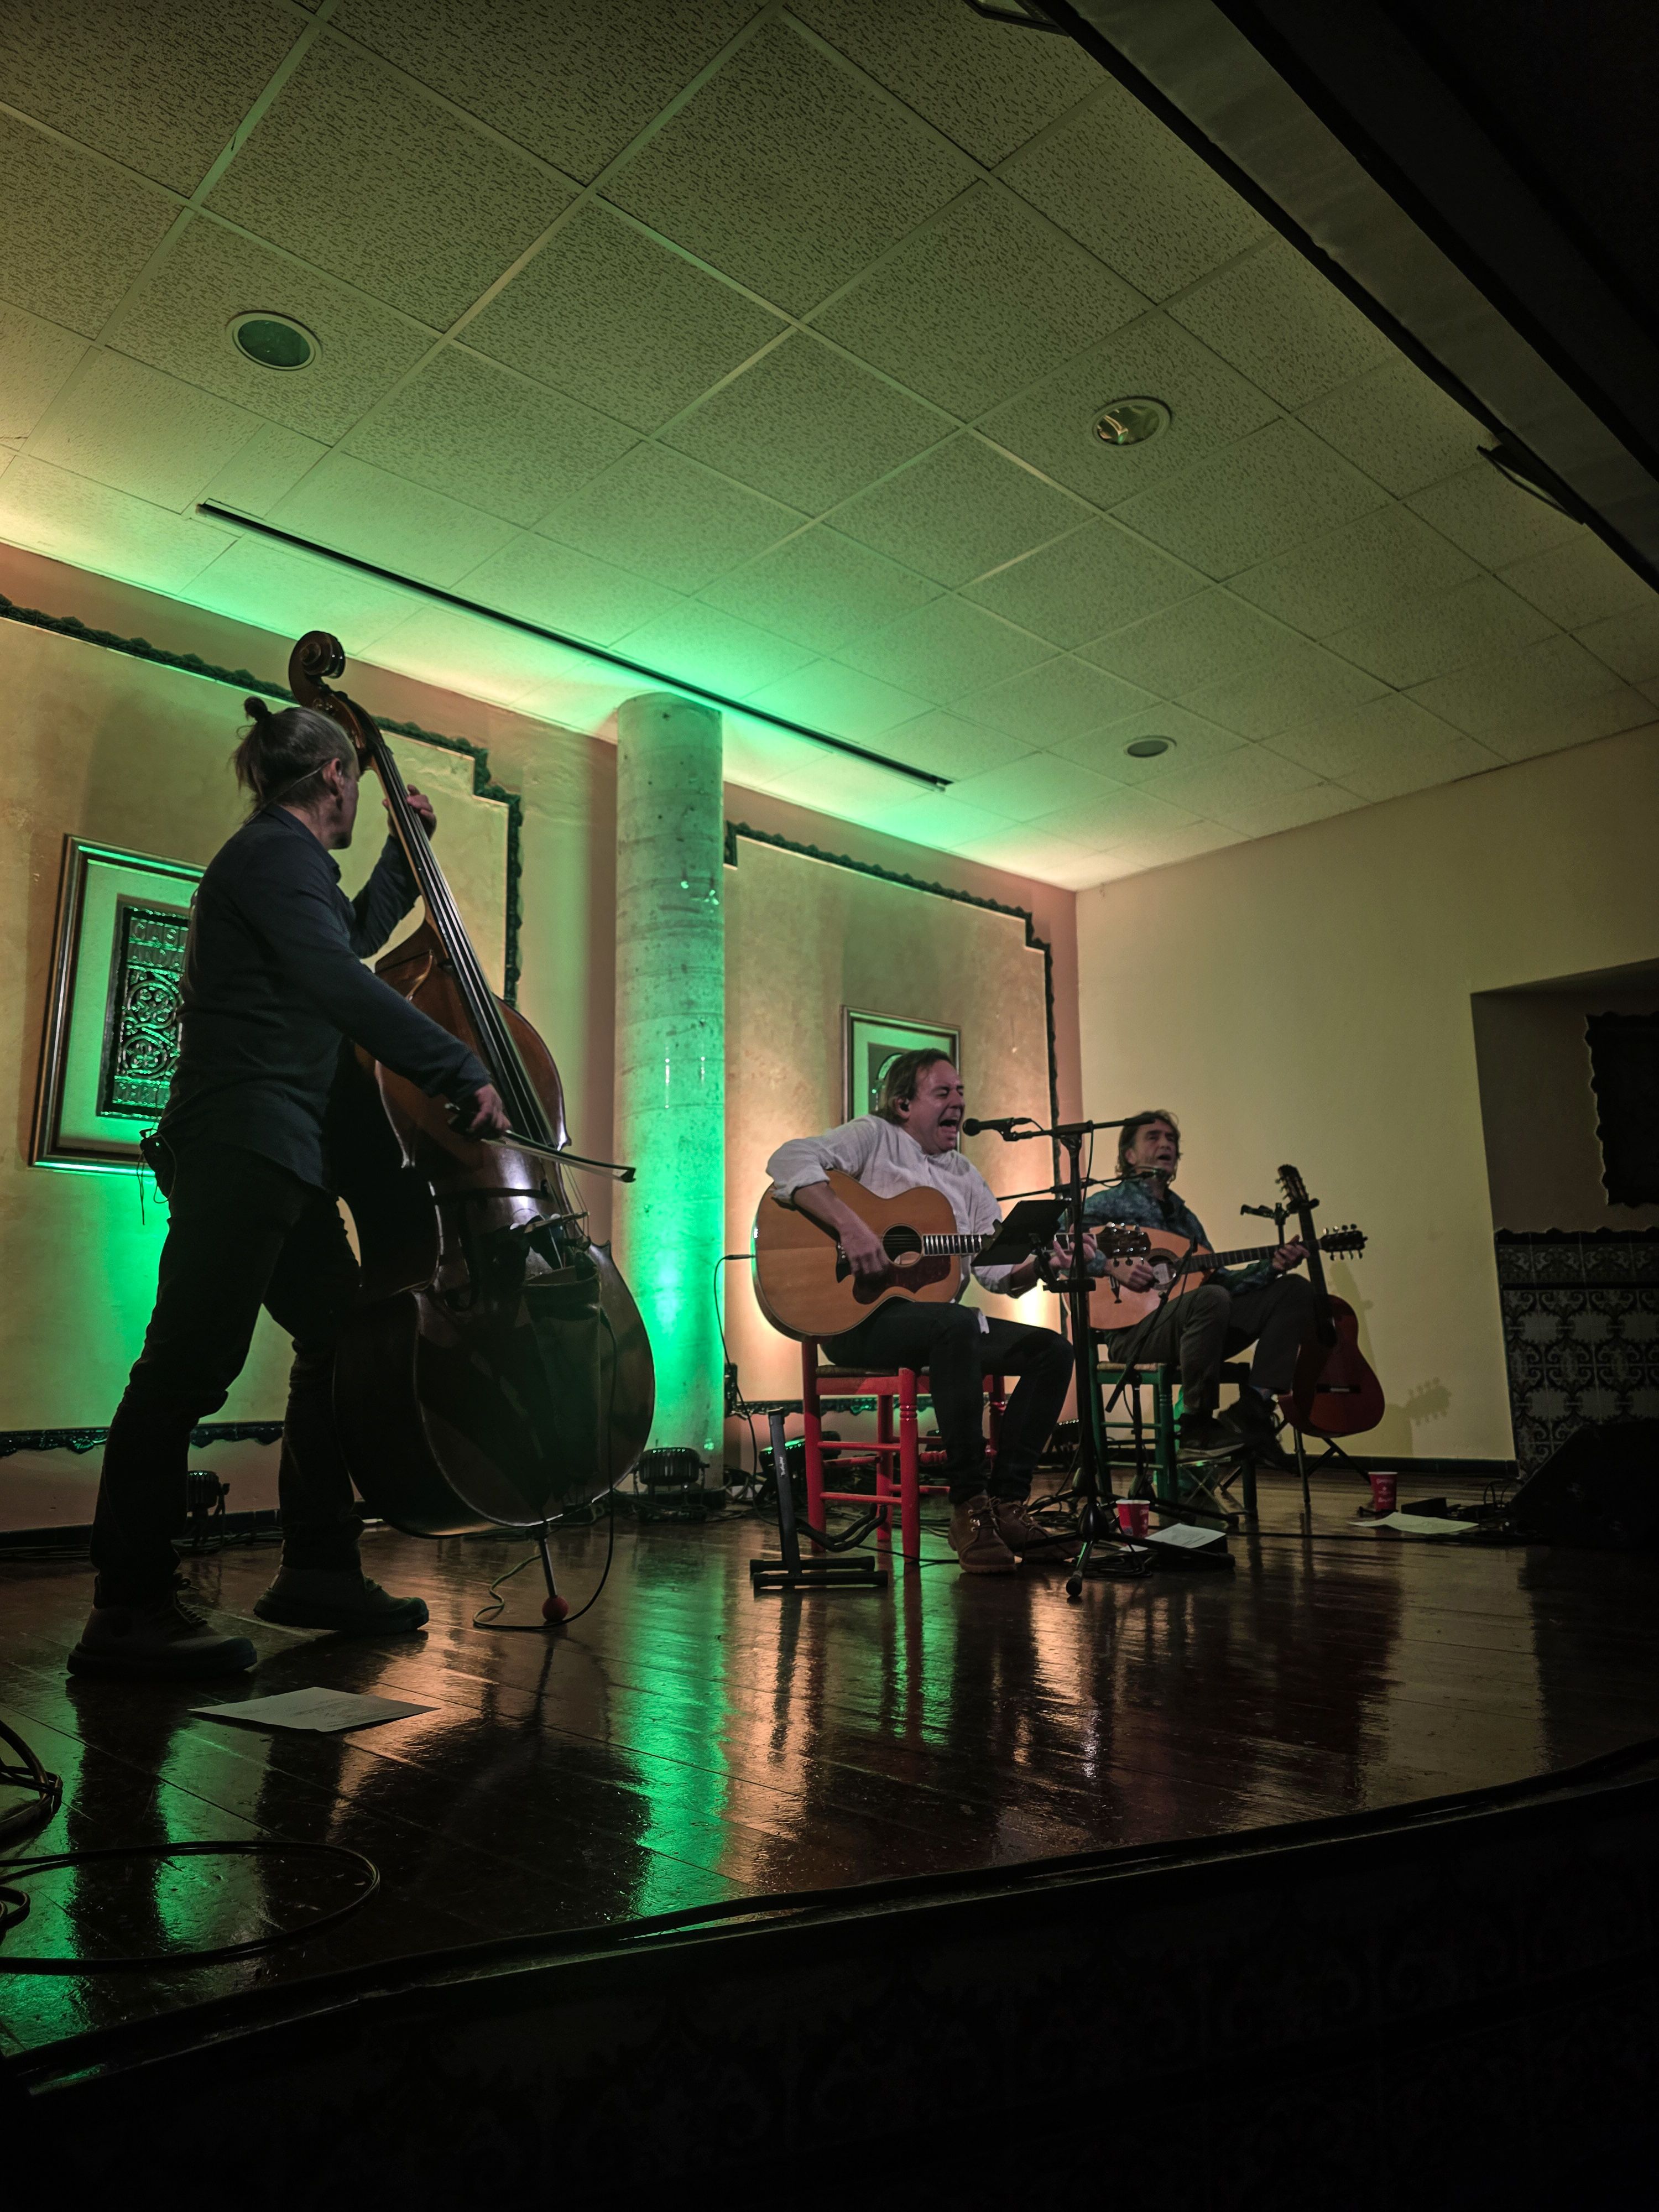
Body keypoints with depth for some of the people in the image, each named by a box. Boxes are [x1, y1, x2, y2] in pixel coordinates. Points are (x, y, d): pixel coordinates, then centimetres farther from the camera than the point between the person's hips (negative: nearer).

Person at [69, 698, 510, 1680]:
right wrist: (463, 1072, -24)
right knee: (191, 1366, -10)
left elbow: (357, 936, 43)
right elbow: (344, 986, -22)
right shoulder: (276, 853, -7)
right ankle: (130, 1613, -5)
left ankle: (319, 1570, 18)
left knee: (343, 1341, 10)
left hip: (277, 1157, 11)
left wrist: (406, 849, 41)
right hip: (245, 1146, -11)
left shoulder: (287, 862, 24)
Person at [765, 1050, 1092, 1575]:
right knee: (957, 1325, -37)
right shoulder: (872, 1137, 0)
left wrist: (1040, 1264, -10)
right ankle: (968, 1506, -28)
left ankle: (1005, 1502, -8)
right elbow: (789, 1160, -18)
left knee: (1051, 1349, -7)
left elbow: (999, 1268, 11)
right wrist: (849, 1225, -29)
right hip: (857, 1318, -7)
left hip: (942, 1325, 8)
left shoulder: (966, 1177, 19)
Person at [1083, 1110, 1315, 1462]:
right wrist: (1112, 1265, -23)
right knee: (1210, 1299, -38)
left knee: (1295, 1290, -4)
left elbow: (1220, 1279, 18)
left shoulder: (1184, 1217, 25)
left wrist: (1270, 1268, 2)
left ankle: (1252, 1409, -17)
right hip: (1134, 1331, -7)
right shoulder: (1110, 1203, 4)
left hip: (1191, 1331, 7)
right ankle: (1197, 1429, -22)